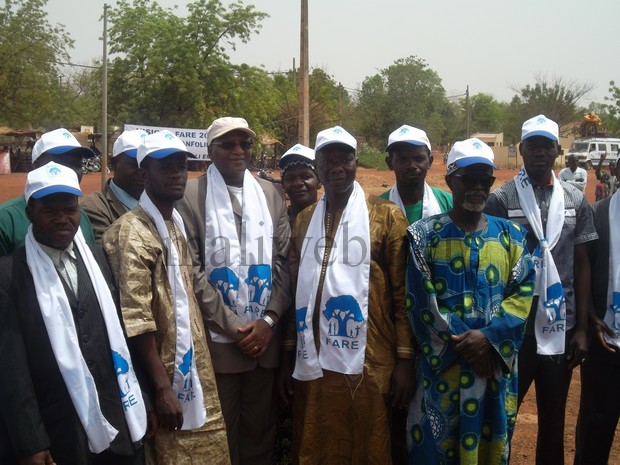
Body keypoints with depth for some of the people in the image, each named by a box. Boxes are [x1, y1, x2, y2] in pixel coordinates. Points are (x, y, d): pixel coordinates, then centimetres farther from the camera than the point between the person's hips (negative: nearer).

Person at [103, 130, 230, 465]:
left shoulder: (177, 223, 11)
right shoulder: (132, 233, -14)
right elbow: (136, 320, -19)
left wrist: (200, 363, 10)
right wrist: (162, 387, -20)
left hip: (195, 369, 8)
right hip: (167, 375, -8)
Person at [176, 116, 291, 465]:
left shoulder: (270, 194, 8)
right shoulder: (190, 195, -4)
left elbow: (285, 261, 6)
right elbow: (192, 271, -8)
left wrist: (269, 321, -6)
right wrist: (233, 326, -10)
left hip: (266, 336, 3)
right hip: (218, 339, -3)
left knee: (261, 429, 14)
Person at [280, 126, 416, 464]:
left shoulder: (387, 216, -2)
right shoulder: (304, 220, 11)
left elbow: (402, 292, -4)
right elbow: (296, 292, 13)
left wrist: (405, 360, -8)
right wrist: (288, 357, 11)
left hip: (367, 364, -4)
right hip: (311, 364, 4)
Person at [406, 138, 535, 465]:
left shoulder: (511, 235, 7)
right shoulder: (425, 234, -2)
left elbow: (523, 293, -1)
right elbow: (420, 301, -7)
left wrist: (489, 337, -15)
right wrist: (461, 344, -12)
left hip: (496, 363, 3)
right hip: (443, 365, -3)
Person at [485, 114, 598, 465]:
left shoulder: (576, 201, 5)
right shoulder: (500, 200, -5)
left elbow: (582, 265, 7)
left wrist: (582, 328, 4)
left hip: (561, 327, 3)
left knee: (554, 417, 15)